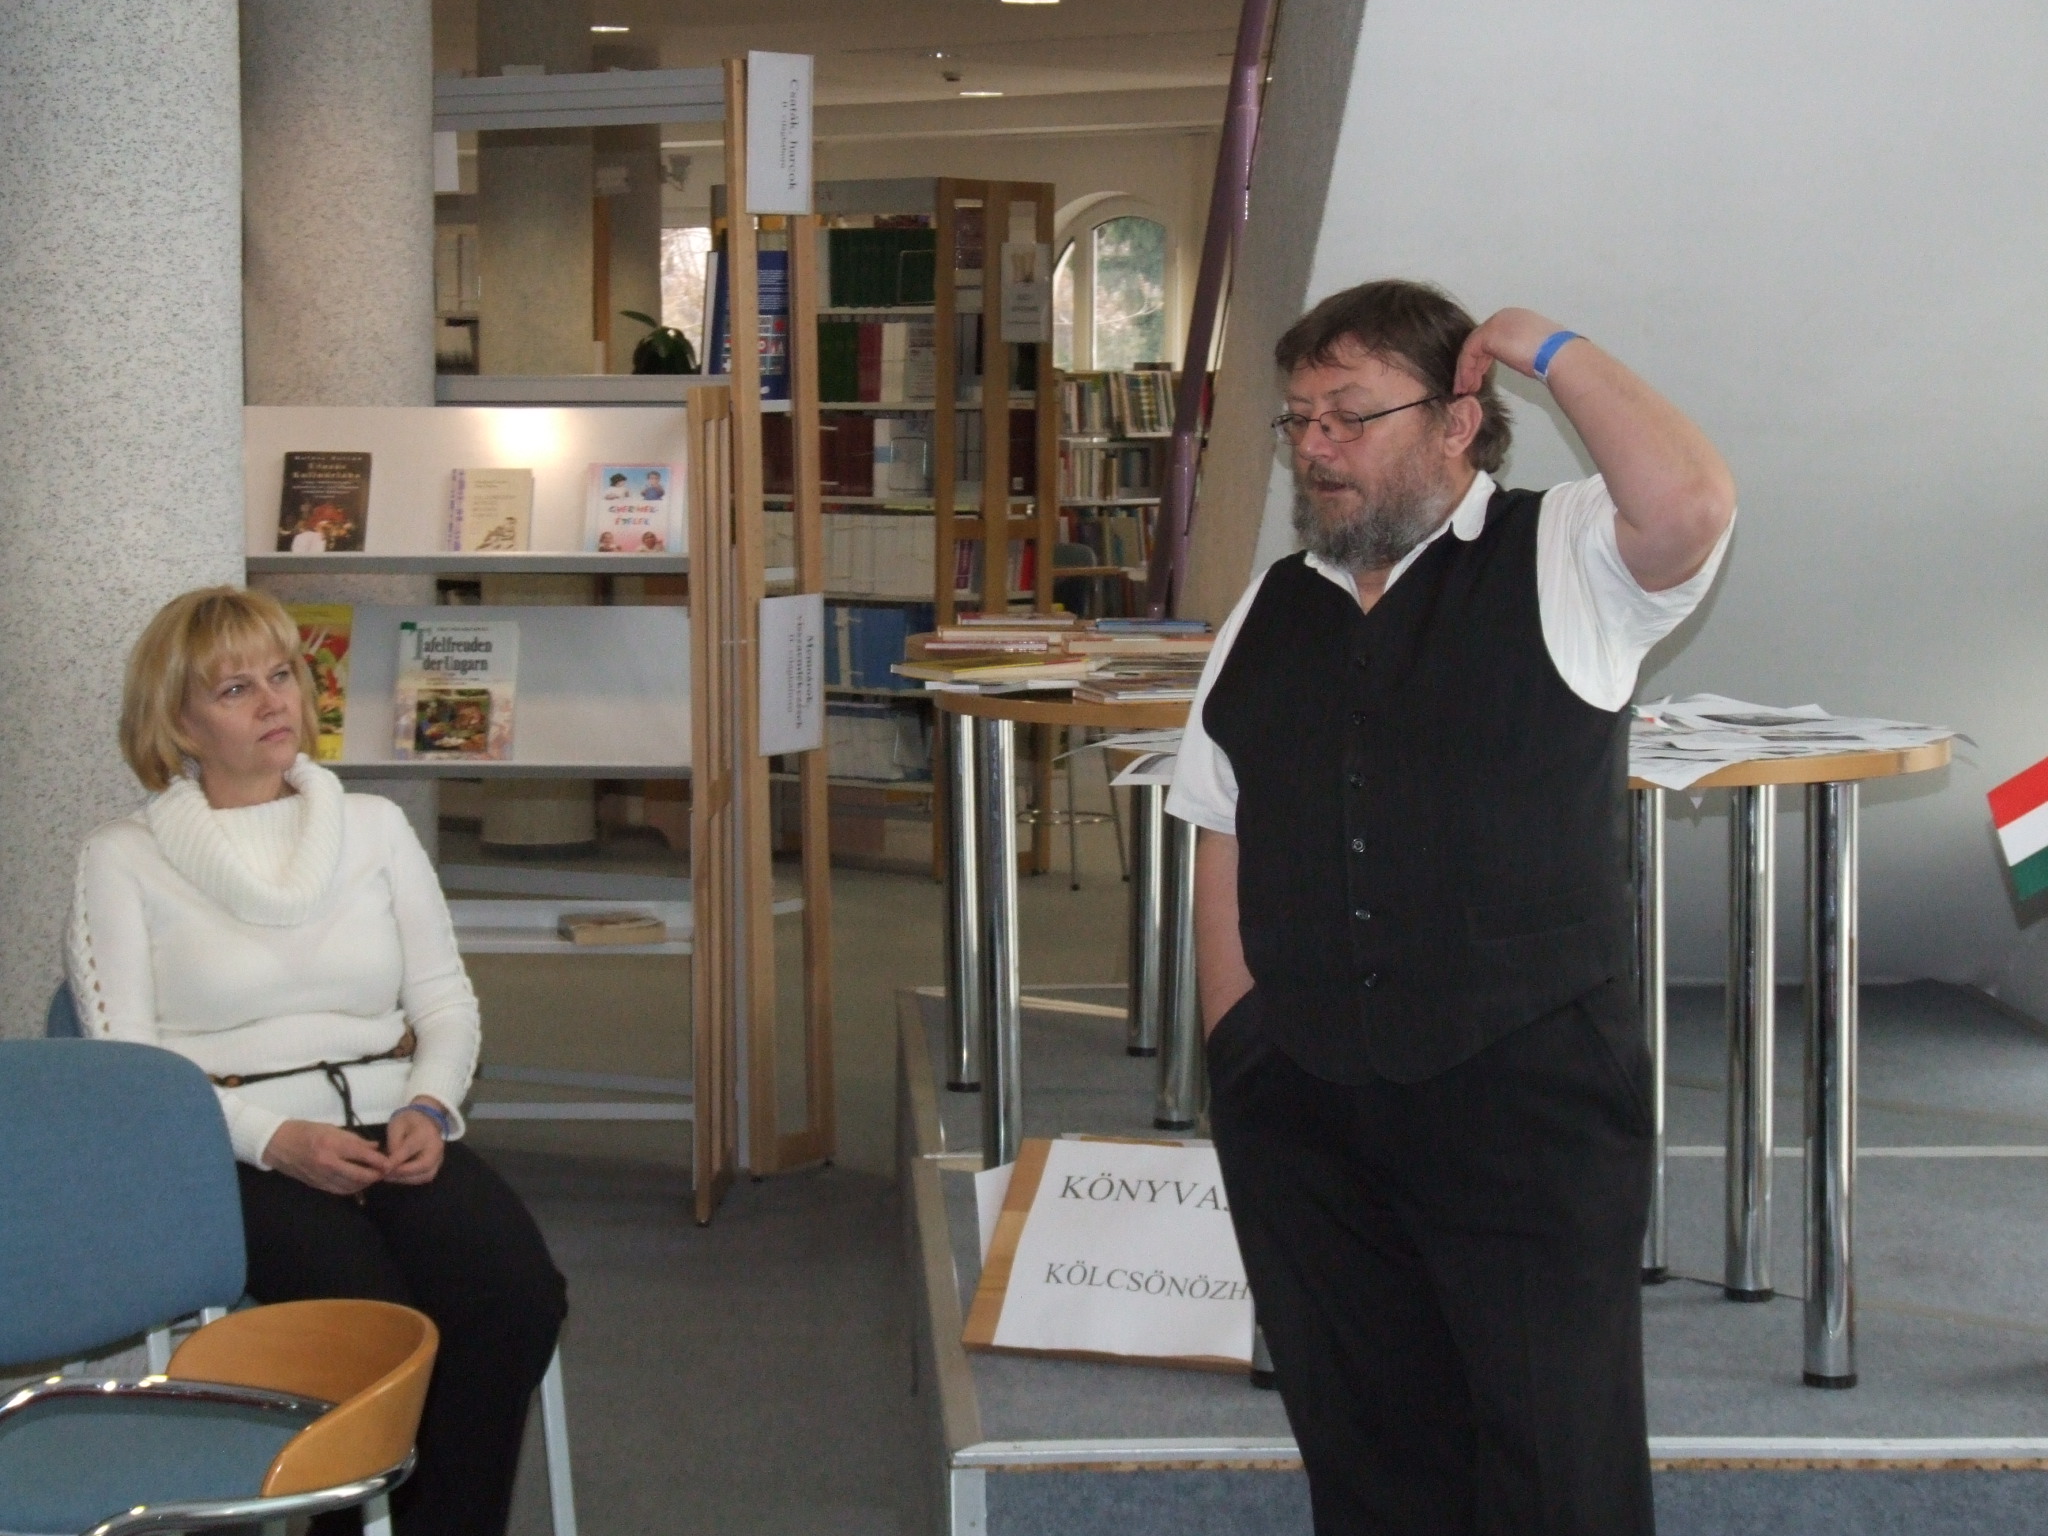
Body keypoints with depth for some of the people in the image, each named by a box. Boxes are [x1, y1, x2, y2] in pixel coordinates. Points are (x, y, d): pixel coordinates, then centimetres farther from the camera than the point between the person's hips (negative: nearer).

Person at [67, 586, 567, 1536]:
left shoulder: (374, 825, 18)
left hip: (393, 1130, 4)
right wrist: (275, 1139, -16)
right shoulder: (124, 861, 6)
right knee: (377, 1320, -32)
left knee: (517, 1295, -26)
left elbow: (445, 1000, 16)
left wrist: (429, 1108, -5)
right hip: (238, 1154, -4)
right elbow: (123, 1062, -2)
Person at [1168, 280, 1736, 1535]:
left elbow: (1692, 506, -24)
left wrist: (1549, 348, -13)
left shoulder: (1562, 562, -2)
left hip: (1528, 1098, -5)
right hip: (1304, 1119, 5)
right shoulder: (1268, 617, 13)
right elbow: (1225, 851, 14)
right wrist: (1238, 1055, 7)